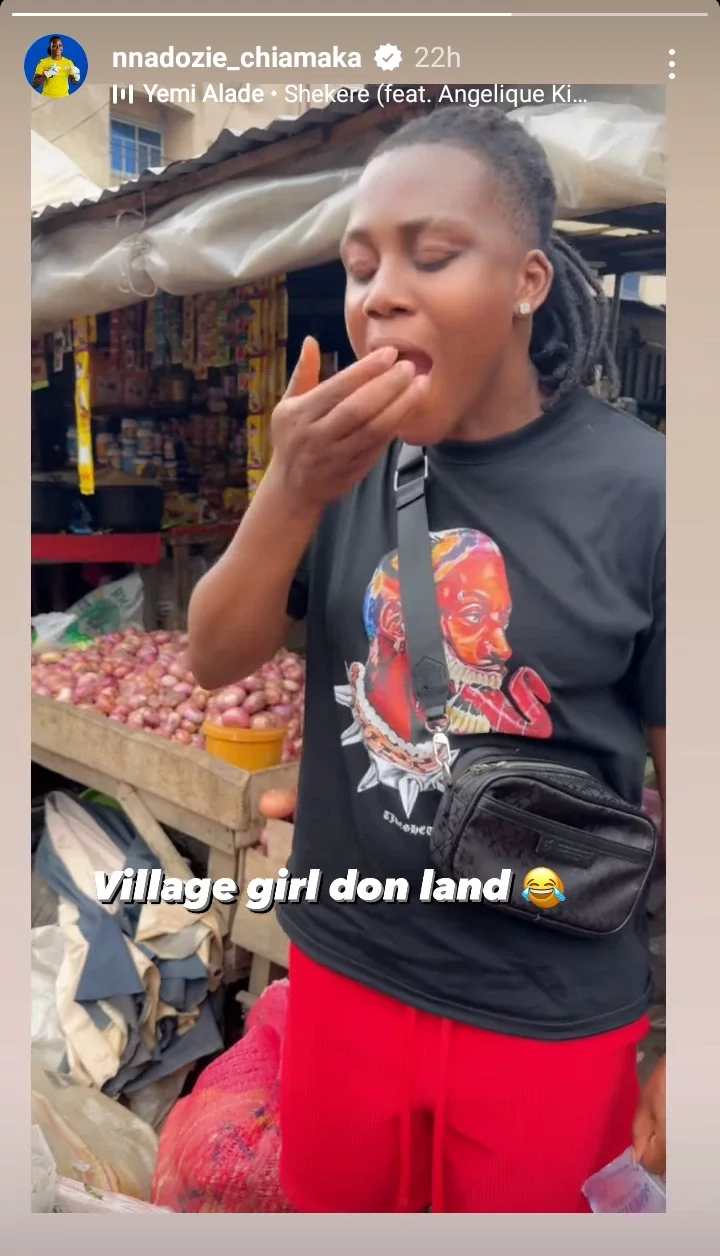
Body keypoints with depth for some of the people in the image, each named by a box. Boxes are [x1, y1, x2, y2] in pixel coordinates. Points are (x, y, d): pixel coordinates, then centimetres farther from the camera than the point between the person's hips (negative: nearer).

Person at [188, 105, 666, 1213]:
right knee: (331, 1207, 27)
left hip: (552, 1014, -3)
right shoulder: (349, 455, -8)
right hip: (346, 971, 4)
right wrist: (290, 492, -25)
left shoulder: (639, 492, -18)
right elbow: (217, 663, -7)